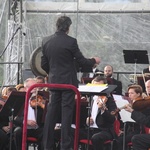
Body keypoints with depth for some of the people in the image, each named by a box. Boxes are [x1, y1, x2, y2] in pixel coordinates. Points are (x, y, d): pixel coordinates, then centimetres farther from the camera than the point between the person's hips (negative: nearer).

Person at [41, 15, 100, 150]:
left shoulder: (46, 41, 3)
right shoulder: (71, 41, -13)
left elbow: (43, 64, 8)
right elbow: (81, 61, -8)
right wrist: (94, 61, 10)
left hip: (53, 82, 5)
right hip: (68, 81, -5)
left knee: (52, 111, 9)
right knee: (67, 112, -2)